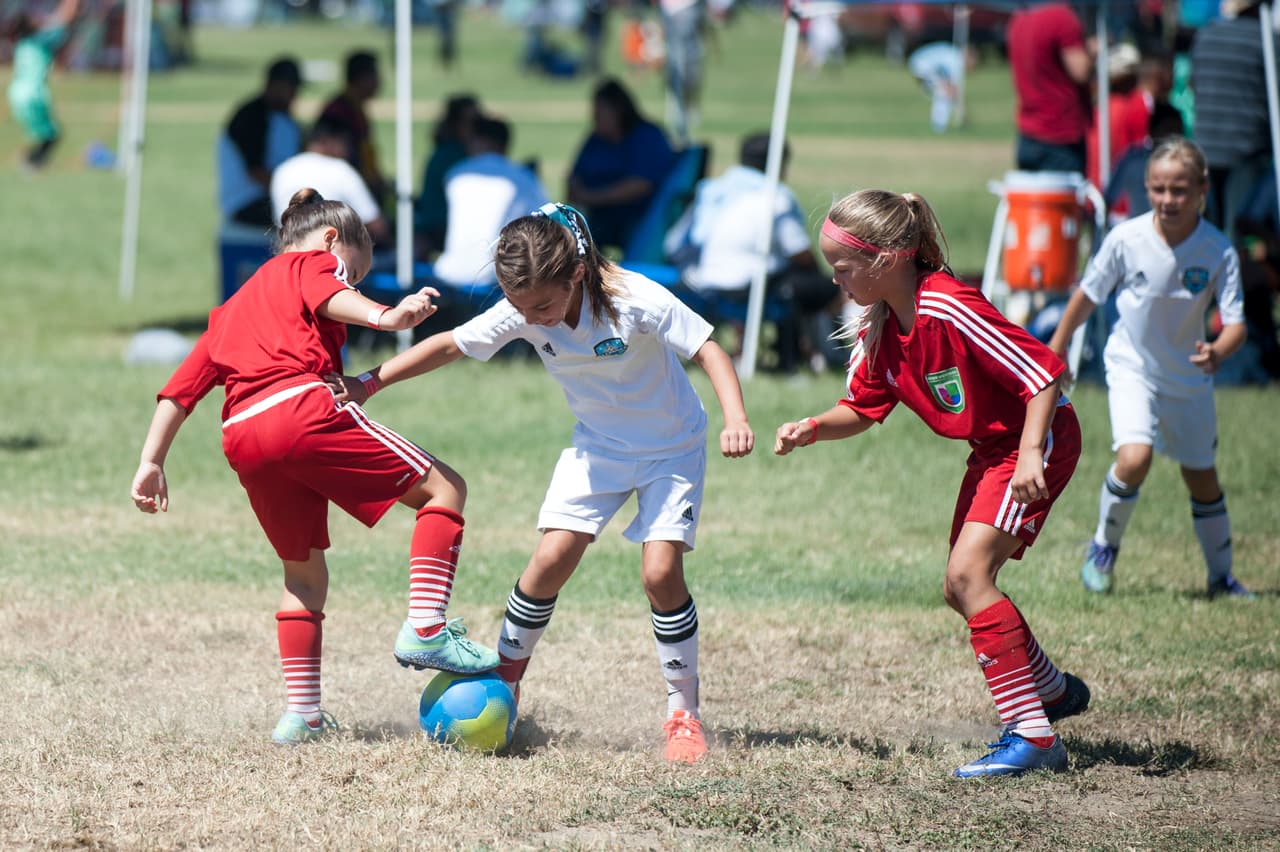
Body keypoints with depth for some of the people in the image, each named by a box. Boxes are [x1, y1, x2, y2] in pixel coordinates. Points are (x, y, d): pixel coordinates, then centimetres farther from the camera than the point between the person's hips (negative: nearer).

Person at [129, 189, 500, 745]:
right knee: (444, 488, 0)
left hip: (242, 438, 7)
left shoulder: (232, 309, 37)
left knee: (304, 573, 22)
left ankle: (302, 713, 19)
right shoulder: (310, 263, 17)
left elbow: (180, 390, 29)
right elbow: (329, 298, -8)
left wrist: (152, 462, 28)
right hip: (302, 406, -7)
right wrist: (383, 317, -26)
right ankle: (426, 629, -15)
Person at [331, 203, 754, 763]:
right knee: (552, 557, -11)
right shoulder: (521, 313, -17)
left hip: (671, 448, -4)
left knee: (661, 573, -16)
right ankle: (503, 683, 9)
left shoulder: (636, 301, -30)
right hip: (597, 446, 4)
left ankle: (684, 715, -1)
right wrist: (368, 384, -8)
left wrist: (735, 419, -43)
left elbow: (709, 351, -28)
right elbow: (450, 344, -6)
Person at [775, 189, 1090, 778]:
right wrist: (811, 430, -10)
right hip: (992, 449, 10)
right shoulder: (878, 329, -3)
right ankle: (1054, 691, 36)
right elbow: (862, 409, 9)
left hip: (1038, 439, -10)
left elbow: (1042, 376, -27)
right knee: (963, 589, 12)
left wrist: (1031, 453, -35)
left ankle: (1033, 735, -21)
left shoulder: (949, 310, -29)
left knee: (968, 572, -22)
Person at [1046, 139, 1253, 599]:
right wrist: (1055, 350, 6)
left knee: (1202, 476, 13)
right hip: (1132, 367, -2)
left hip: (1189, 376, 2)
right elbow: (1088, 294, -4)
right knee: (1134, 459, -24)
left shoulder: (1218, 251, -19)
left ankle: (1222, 575, 33)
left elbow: (1235, 321, -20)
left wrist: (1218, 351, -43)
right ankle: (1104, 548, 2)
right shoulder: (1126, 239, -19)